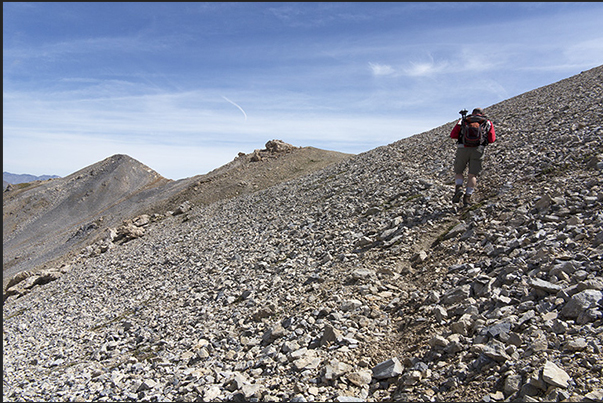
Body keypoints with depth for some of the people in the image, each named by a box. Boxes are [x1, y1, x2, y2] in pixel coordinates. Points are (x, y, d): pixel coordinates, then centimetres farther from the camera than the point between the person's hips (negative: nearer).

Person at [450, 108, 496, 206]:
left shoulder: (464, 120, 18)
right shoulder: (488, 122, 19)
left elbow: (453, 135, 10)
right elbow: (492, 139, 14)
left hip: (463, 149, 0)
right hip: (478, 150, 0)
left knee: (458, 172, 14)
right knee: (472, 175, 5)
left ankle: (458, 188, -12)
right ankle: (467, 197, -4)